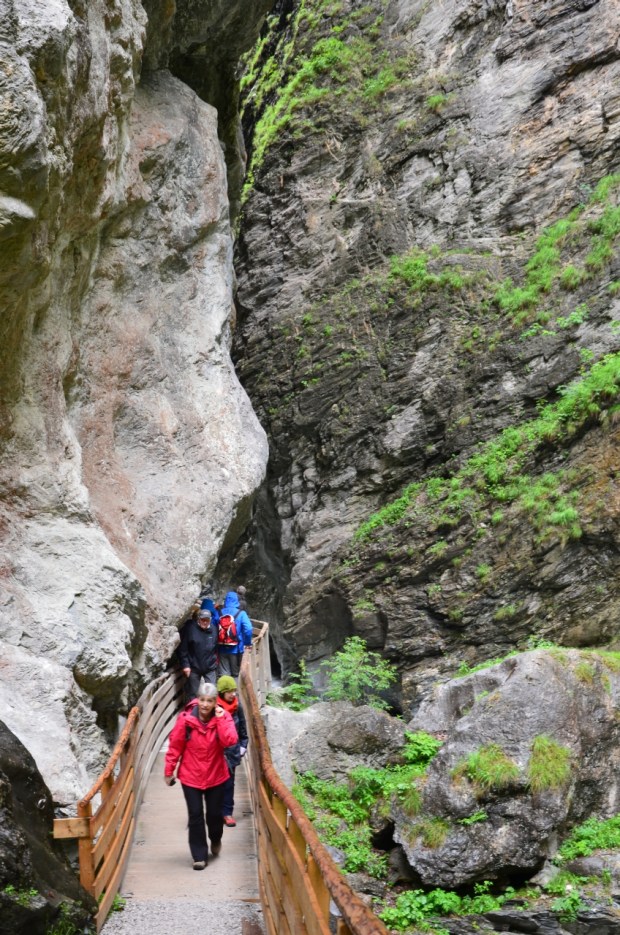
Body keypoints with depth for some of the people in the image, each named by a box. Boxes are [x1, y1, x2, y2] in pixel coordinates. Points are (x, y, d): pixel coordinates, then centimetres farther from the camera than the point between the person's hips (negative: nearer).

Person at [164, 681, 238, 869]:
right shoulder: (185, 719, -16)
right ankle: (199, 856, 17)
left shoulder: (223, 717, -12)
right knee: (195, 816, 3)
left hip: (216, 775, 1)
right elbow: (175, 746, -6)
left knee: (215, 813, 14)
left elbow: (230, 741, -26)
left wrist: (220, 718, -29)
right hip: (191, 776, -1)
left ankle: (216, 840, 45)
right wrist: (169, 771, -1)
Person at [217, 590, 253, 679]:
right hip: (236, 649, -2)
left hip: (222, 649, 2)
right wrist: (248, 643, -4)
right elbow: (248, 629, -19)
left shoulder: (219, 613, 0)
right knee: (235, 674, 14)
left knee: (223, 675, 4)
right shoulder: (241, 614, -8)